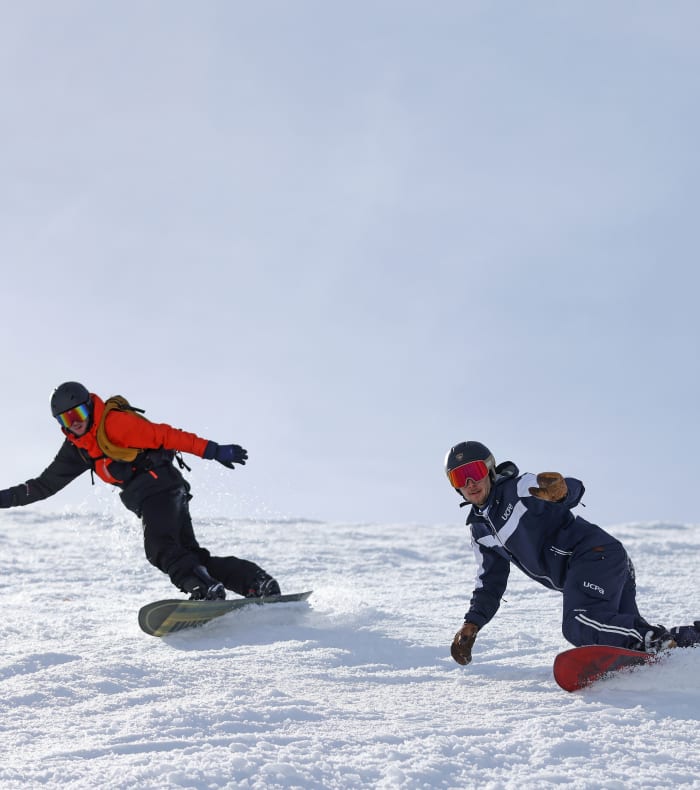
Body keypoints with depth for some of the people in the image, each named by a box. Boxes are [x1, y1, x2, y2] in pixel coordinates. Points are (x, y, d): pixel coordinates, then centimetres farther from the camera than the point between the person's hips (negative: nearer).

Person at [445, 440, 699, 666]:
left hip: (596, 553, -8)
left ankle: (658, 640, -35)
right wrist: (471, 626, 16)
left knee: (579, 627, -31)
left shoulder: (517, 489, -2)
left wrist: (560, 490, -34)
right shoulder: (480, 530, 21)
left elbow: (574, 489, -10)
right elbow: (490, 583, 27)